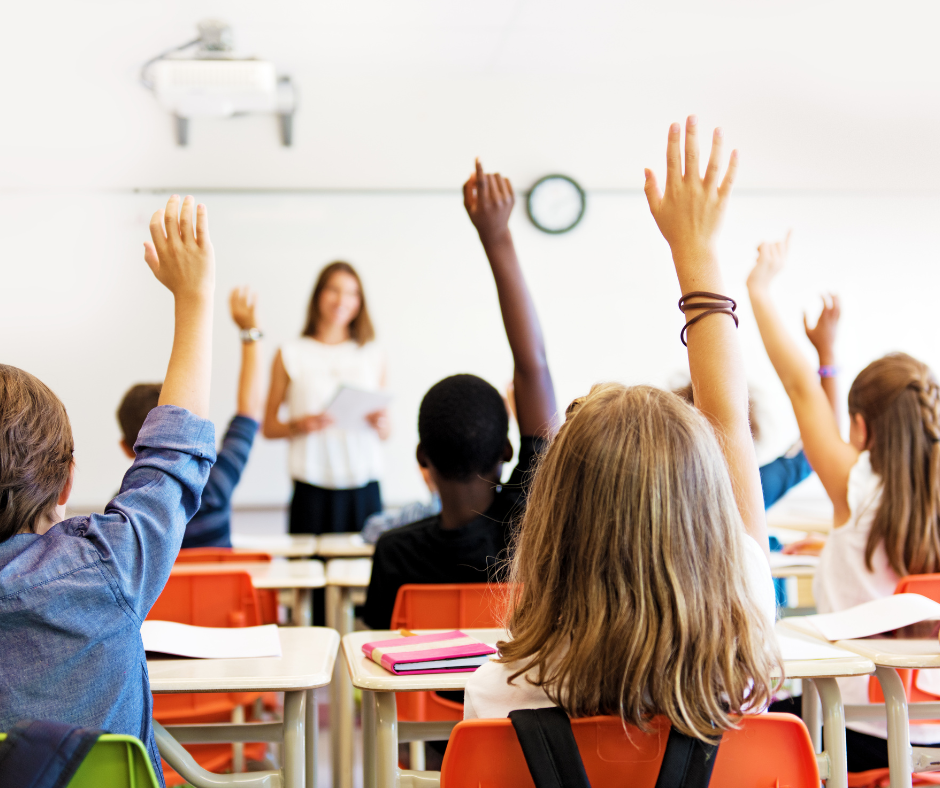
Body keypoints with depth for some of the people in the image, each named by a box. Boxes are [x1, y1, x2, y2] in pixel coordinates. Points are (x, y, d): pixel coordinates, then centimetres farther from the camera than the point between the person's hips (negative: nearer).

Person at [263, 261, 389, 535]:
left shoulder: (373, 355, 14)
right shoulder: (290, 355, 7)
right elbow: (268, 427, 7)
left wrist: (380, 424, -6)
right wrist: (299, 426, -11)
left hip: (364, 488, 2)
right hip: (313, 489, -2)